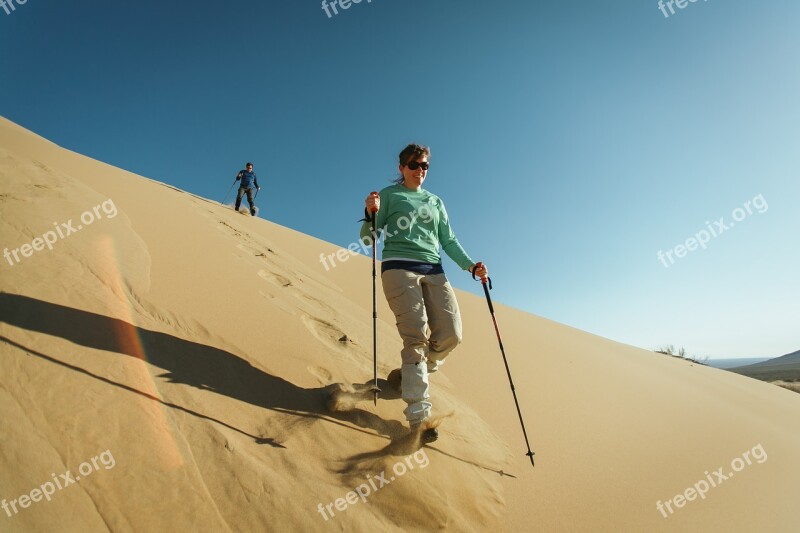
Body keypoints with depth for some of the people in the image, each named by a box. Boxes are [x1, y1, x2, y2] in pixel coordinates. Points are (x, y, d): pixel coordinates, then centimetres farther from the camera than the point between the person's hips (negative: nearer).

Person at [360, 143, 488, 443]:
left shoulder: (436, 202, 25)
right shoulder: (389, 195, 13)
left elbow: (449, 241, 19)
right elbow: (368, 239, 6)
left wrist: (471, 266, 4)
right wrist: (370, 214, -14)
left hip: (434, 271, 5)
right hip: (399, 268, -4)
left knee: (451, 334, -9)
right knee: (416, 337, -17)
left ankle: (411, 375, 17)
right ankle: (418, 417, -12)